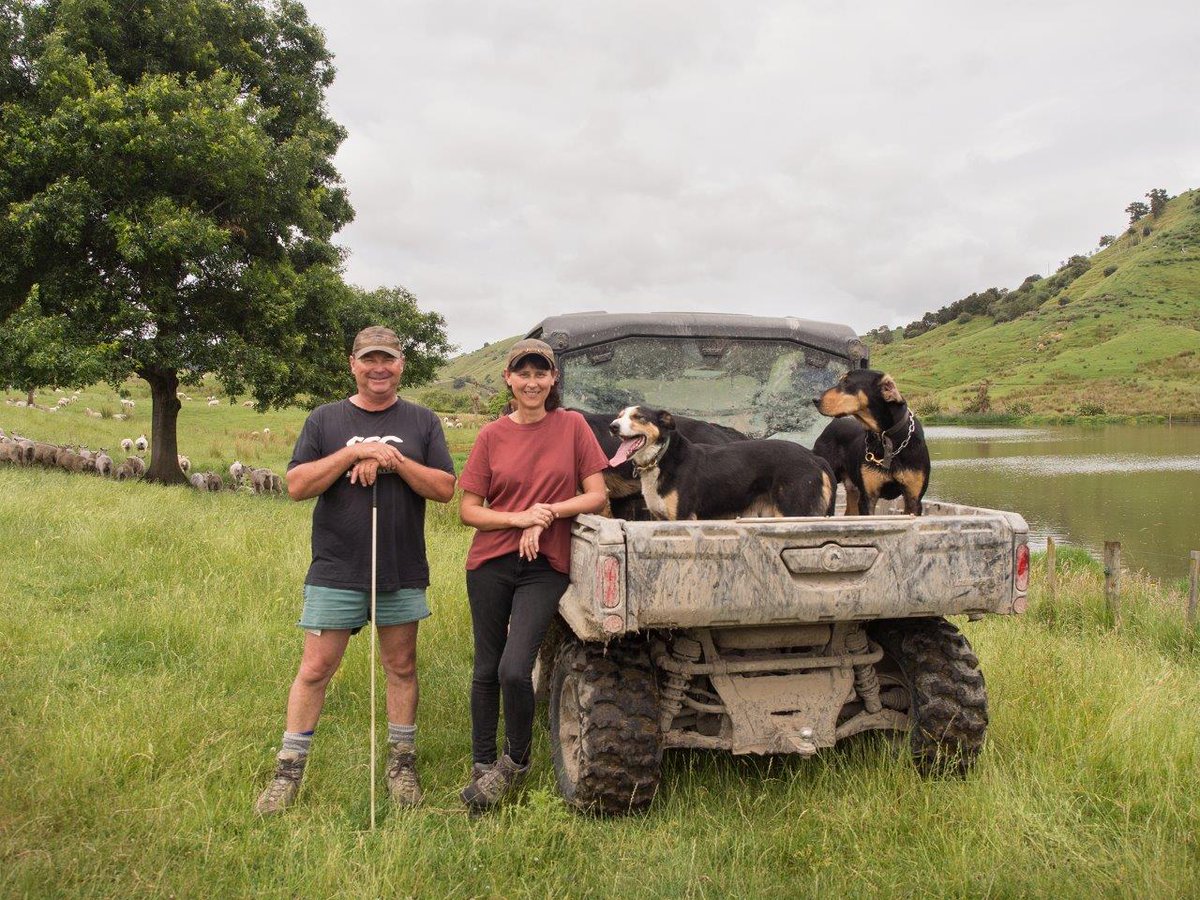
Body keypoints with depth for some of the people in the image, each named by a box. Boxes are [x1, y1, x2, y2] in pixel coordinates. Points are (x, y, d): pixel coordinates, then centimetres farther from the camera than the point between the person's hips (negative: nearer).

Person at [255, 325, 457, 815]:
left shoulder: (422, 421, 6)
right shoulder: (325, 419, 4)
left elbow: (445, 488, -2)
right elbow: (296, 486, -6)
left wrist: (393, 461, -15)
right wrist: (353, 452, -16)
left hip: (403, 572, 1)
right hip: (336, 571, -1)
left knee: (401, 668, 11)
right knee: (315, 669, 1)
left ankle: (402, 763, 26)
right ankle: (287, 773, 15)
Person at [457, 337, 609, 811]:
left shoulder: (572, 426, 0)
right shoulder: (492, 435, 2)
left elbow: (596, 496, -1)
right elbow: (468, 510, 1)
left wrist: (548, 515, -14)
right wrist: (519, 518, -14)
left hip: (545, 566, -2)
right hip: (490, 563, 2)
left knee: (515, 670, -14)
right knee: (486, 669, 10)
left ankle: (516, 762, 14)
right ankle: (482, 767, 28)